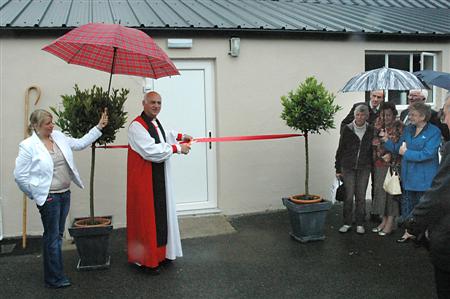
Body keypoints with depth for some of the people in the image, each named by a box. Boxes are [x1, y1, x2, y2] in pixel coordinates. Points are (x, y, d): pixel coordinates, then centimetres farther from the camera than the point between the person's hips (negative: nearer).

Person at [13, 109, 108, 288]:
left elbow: (80, 143, 12)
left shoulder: (58, 137, 5)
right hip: (48, 197, -7)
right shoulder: (28, 145, -13)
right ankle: (55, 278, 15)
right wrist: (35, 195, -4)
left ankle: (53, 273, 30)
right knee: (52, 236, 2)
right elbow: (20, 175, -11)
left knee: (58, 234, 16)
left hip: (65, 194, 7)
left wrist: (98, 128, 7)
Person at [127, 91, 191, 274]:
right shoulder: (137, 126, -18)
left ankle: (160, 252, 29)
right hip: (144, 179, -9)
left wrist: (179, 137, 25)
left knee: (161, 214, 15)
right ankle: (146, 259, 11)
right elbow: (151, 151, -27)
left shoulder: (156, 123, 10)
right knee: (147, 217, -2)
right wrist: (177, 148, -21)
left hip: (159, 177, 9)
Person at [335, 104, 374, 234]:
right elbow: (340, 149, 2)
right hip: (348, 167, -1)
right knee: (348, 196, -1)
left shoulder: (370, 131, 2)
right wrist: (338, 169, 1)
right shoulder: (347, 129, -2)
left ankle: (360, 224, 17)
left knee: (361, 196, 5)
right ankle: (347, 223, 12)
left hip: (364, 168, 1)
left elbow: (373, 149, 10)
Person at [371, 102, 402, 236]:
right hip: (379, 164, 6)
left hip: (393, 164, -5)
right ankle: (384, 220, 21)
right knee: (380, 191, 9)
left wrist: (391, 156, -18)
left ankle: (390, 222, 6)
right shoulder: (379, 126, 10)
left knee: (391, 191, -3)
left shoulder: (399, 127, -5)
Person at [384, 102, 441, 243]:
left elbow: (427, 154, -21)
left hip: (424, 178, -6)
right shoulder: (408, 130, 7)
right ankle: (408, 232, 25)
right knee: (407, 204, 12)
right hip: (408, 176, 6)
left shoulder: (434, 132, -12)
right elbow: (398, 148, 7)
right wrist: (386, 140, -8)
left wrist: (406, 153, -14)